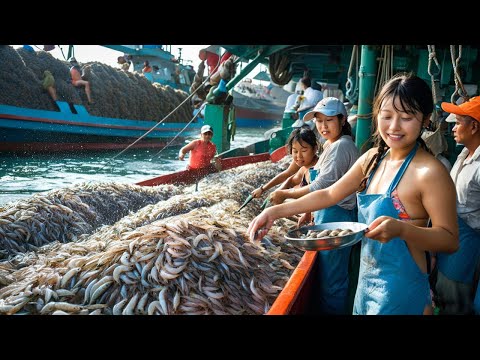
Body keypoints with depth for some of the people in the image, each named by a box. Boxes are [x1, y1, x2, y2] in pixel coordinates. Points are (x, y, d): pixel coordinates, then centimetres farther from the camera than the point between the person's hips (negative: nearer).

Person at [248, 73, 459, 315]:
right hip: (366, 281, 6)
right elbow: (330, 195, 7)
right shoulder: (373, 158, 1)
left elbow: (450, 240, -16)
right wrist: (276, 211, 1)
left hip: (400, 291, -6)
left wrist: (401, 229, -34)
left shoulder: (429, 172, -20)